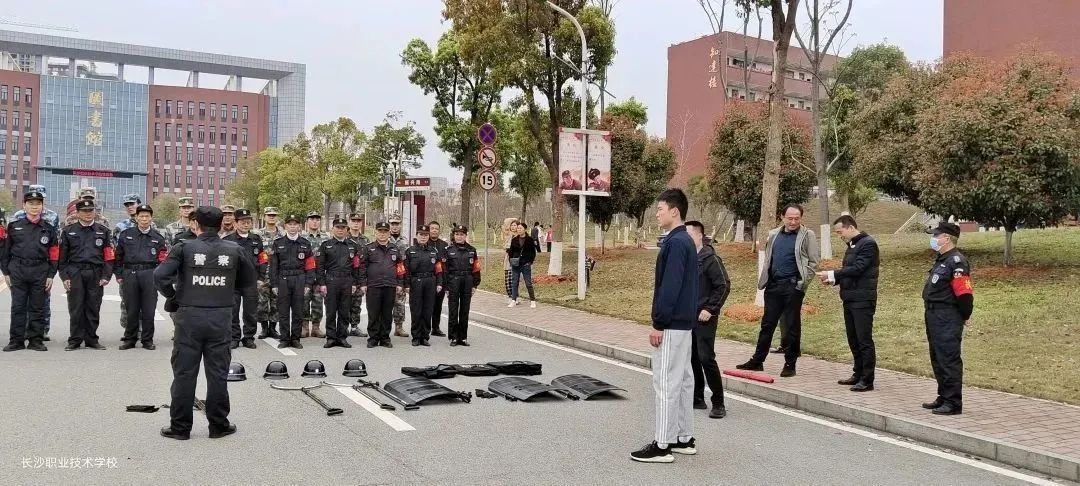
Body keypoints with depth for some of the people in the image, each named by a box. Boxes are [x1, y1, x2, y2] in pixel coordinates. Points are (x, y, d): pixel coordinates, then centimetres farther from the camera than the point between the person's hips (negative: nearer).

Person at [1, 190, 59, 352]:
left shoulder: (48, 229, 7)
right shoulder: (14, 226, 6)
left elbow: (54, 254, 6)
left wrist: (51, 275, 0)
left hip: (40, 272, 0)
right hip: (17, 270, 0)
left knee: (37, 308, 4)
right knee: (18, 307, 2)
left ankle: (36, 340, 11)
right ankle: (16, 340, 8)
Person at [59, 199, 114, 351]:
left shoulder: (103, 231, 9)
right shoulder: (68, 231, 9)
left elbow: (109, 256, 5)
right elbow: (62, 256, 7)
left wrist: (106, 276, -3)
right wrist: (65, 277, -2)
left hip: (95, 274, 1)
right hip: (75, 274, 0)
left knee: (93, 309, 5)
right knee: (76, 309, 1)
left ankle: (91, 339, 14)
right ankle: (75, 340, 9)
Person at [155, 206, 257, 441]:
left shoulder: (184, 247, -4)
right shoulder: (233, 250, 2)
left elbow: (160, 275, -13)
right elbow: (249, 279, 12)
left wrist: (172, 297, 2)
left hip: (189, 316, -1)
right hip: (221, 317, 1)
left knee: (184, 372, 7)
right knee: (218, 373, 8)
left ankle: (180, 427, 13)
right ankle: (219, 425, 15)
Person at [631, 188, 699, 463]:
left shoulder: (675, 243, -17)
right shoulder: (685, 241, 14)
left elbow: (669, 288, -22)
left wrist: (659, 324, -18)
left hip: (672, 325, -10)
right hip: (684, 322, 10)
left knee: (666, 382, -5)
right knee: (682, 380, 14)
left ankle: (662, 445, 0)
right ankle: (684, 438, 22)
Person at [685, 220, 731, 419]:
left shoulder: (710, 258, -11)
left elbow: (724, 286, -13)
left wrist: (710, 309, -16)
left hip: (704, 318, -7)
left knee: (706, 358, -9)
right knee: (692, 358, 11)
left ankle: (718, 404, -1)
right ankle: (697, 398, 22)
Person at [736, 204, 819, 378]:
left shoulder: (807, 236, -3)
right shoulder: (774, 235, 12)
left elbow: (813, 263, -4)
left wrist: (802, 282, -10)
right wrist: (763, 278, 12)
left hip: (793, 287, -5)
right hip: (773, 285, 5)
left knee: (792, 326, 3)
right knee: (767, 324, 10)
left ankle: (790, 364, 11)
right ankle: (757, 361, 17)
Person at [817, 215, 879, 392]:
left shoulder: (868, 244, -11)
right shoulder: (851, 246, 17)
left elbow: (857, 268, -20)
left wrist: (832, 274, -18)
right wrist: (833, 279, 3)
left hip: (863, 300, -9)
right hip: (849, 299, 9)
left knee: (864, 340, -6)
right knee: (853, 340, 13)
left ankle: (867, 380, -2)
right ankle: (858, 375, 22)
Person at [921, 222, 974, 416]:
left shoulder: (956, 261, -17)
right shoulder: (941, 260, 16)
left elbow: (964, 293, -20)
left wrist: (964, 317, -9)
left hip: (948, 320, -11)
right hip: (935, 317, 11)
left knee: (949, 360, -6)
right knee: (938, 360, 17)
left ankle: (953, 403, 0)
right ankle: (944, 398, 28)